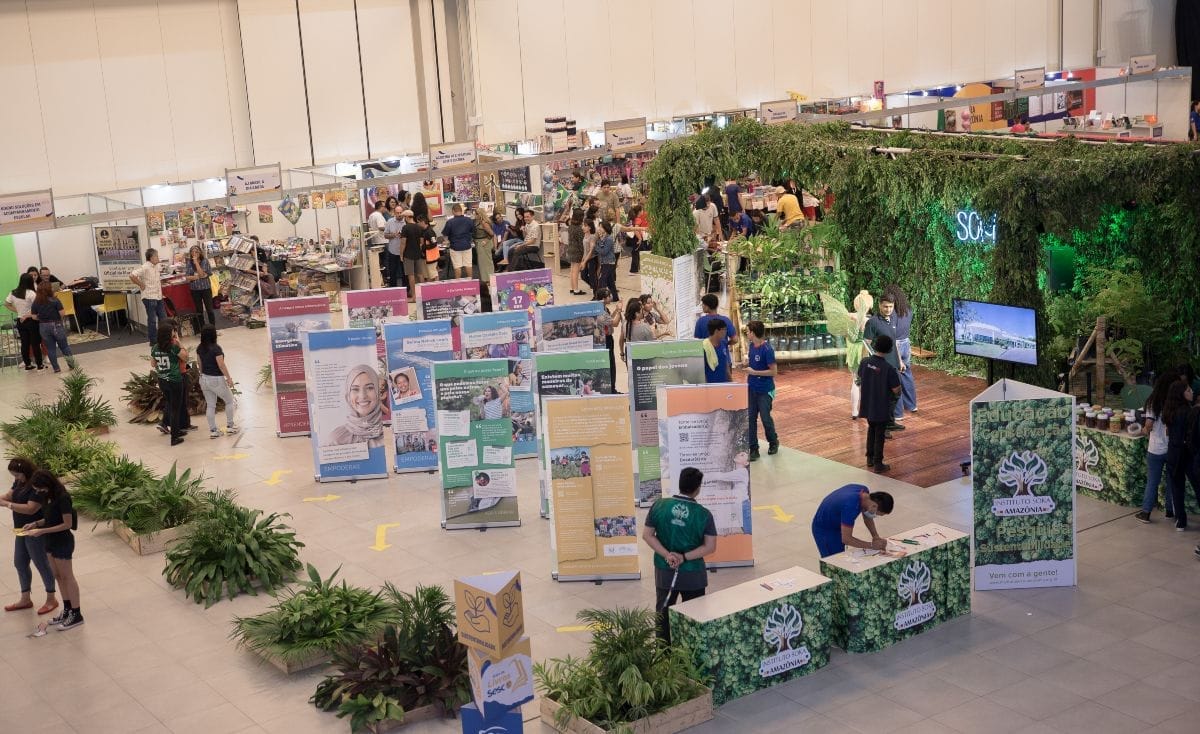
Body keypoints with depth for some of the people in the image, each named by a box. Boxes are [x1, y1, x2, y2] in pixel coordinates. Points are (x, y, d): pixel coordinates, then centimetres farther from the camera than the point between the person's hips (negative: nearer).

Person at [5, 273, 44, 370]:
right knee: (35, 343, 3)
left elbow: (7, 304, 11)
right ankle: (40, 364, 8)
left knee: (24, 343, 11)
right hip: (32, 321, -5)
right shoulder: (31, 293, -17)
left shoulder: (13, 293, 2)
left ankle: (28, 364, 18)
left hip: (20, 321, 5)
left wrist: (17, 311, 9)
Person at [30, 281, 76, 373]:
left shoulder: (35, 303, -5)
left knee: (50, 348, 10)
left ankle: (56, 368, 12)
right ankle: (71, 362, 17)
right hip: (56, 325, -2)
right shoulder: (55, 301, -15)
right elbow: (62, 313, -16)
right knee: (64, 346, 13)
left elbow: (34, 317, -3)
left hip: (43, 327, 2)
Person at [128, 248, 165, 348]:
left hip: (158, 296, 8)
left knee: (163, 317, 11)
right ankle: (153, 341, 8)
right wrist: (141, 285, -17)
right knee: (152, 319, 0)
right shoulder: (145, 267, -16)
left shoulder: (156, 267, 10)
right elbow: (132, 276, -26)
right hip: (149, 297, -8)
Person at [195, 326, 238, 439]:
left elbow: (200, 364, 10)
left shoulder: (199, 349, 1)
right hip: (216, 379, -6)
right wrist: (229, 378, -10)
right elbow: (221, 365, -19)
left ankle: (212, 431, 14)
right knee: (230, 401, 14)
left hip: (204, 379, 6)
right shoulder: (216, 348, -20)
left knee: (210, 405, 12)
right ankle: (230, 426, 17)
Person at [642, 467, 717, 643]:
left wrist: (666, 555, -11)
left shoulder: (659, 506, -7)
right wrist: (685, 557, -14)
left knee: (663, 614, 16)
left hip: (664, 572, 2)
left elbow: (647, 535, -6)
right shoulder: (703, 514, -12)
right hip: (693, 574, -2)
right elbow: (710, 547, -14)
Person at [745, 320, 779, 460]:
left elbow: (774, 371, -18)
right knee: (751, 418, 5)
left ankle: (773, 442, 33)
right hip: (752, 388, 7)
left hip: (765, 391, -6)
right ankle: (753, 449, 12)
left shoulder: (767, 349, -20)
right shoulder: (752, 346, 3)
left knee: (765, 418, 7)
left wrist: (754, 372, -20)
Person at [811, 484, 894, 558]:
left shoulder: (864, 492, -13)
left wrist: (876, 537, -10)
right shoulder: (851, 506, -38)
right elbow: (846, 539, -34)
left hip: (836, 527, 9)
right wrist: (872, 545, -29)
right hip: (824, 530, -9)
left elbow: (867, 517, 3)